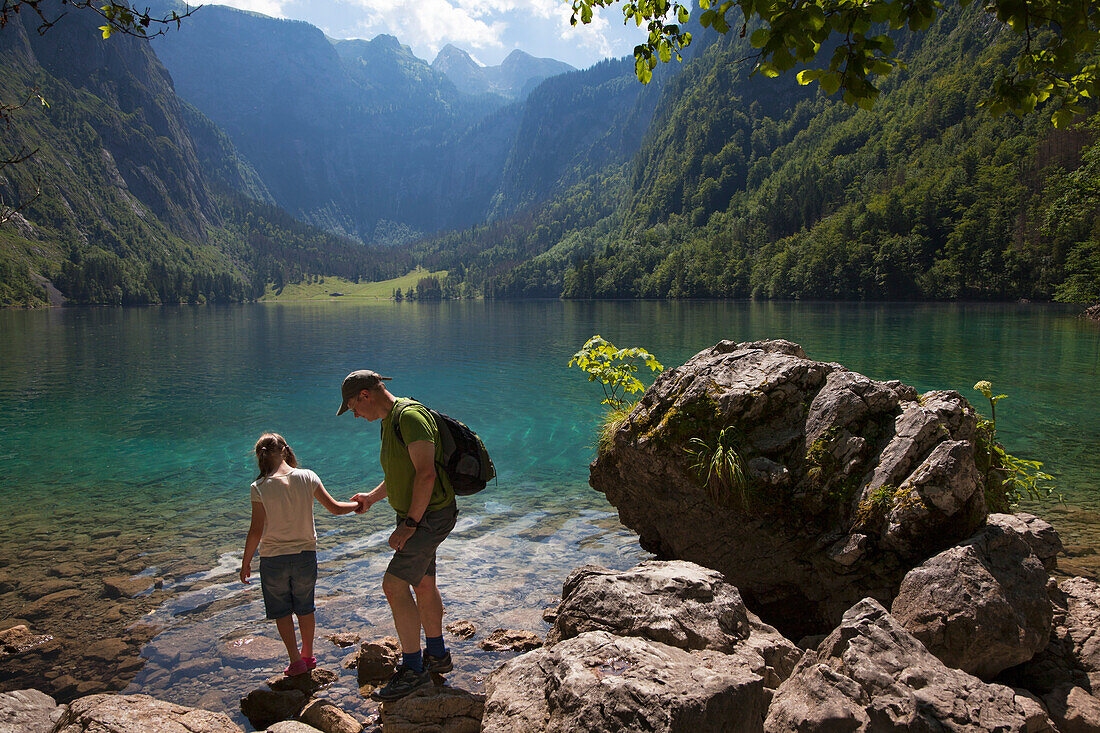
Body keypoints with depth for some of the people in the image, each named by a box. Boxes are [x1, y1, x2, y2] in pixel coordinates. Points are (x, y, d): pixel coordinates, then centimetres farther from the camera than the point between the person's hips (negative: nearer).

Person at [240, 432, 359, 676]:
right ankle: (308, 655, 33)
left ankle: (296, 660, 18)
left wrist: (245, 563, 1)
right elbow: (335, 508, -3)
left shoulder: (260, 488, -13)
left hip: (273, 559, -2)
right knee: (305, 608, 21)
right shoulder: (307, 477, -8)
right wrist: (357, 505, 16)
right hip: (306, 555, 2)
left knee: (282, 612, 16)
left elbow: (256, 531, -12)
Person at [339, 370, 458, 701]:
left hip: (430, 515, -10)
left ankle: (413, 669, -2)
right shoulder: (390, 420, 12)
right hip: (414, 514, 10)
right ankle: (437, 656, 33)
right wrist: (372, 497, 29)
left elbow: (426, 473, -27)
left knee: (395, 585, -13)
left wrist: (409, 524, -25)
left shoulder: (411, 416, -21)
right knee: (423, 584, 18)